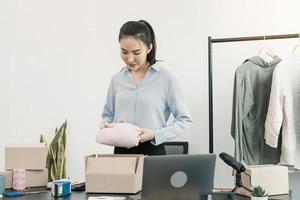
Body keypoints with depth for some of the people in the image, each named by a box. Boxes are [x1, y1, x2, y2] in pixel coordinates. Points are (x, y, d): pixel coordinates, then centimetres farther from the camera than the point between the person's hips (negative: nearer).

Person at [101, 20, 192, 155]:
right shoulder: (116, 79, 6)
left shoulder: (166, 78, -7)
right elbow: (108, 115, 17)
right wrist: (106, 126, -5)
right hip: (121, 151, 3)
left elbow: (184, 119, -3)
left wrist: (155, 134, -15)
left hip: (152, 151, -3)